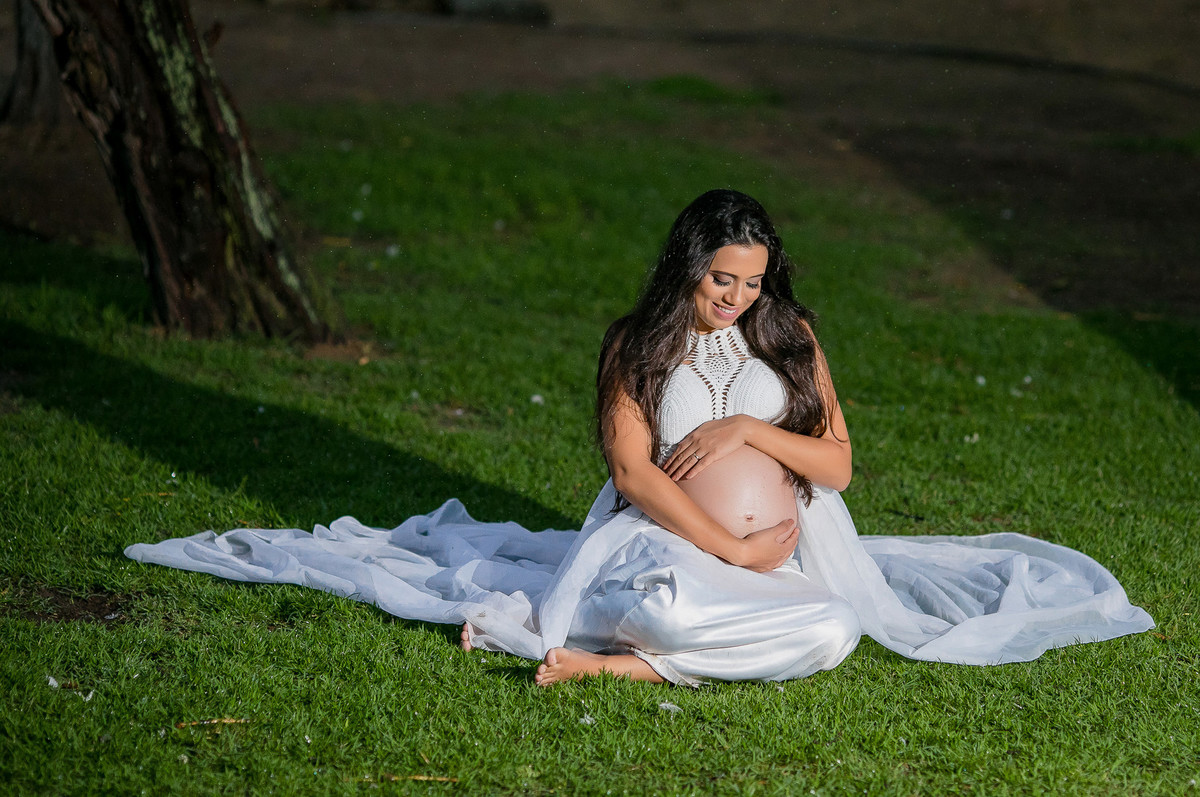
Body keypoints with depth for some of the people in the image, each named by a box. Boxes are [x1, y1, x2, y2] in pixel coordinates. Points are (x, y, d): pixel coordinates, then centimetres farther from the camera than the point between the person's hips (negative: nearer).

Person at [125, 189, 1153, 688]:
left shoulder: (790, 337, 11)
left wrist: (750, 432, -7)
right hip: (672, 548, -4)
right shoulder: (636, 347, 4)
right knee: (663, 607, -43)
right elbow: (633, 471, -6)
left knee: (835, 632, -32)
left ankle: (614, 661, -26)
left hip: (788, 553, 5)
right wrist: (725, 546, -15)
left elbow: (837, 463, 9)